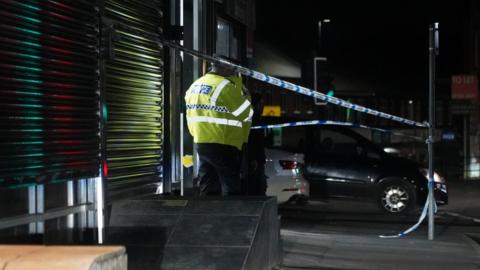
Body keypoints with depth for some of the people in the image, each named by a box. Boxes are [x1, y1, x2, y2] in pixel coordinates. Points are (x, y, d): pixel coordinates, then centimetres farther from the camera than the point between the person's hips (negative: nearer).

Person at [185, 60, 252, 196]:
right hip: (222, 145, -8)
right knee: (231, 189, 1)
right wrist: (238, 84, 2)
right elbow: (244, 112, -7)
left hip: (200, 142, 8)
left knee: (208, 190, 12)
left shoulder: (195, 85, 11)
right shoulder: (225, 86, -15)